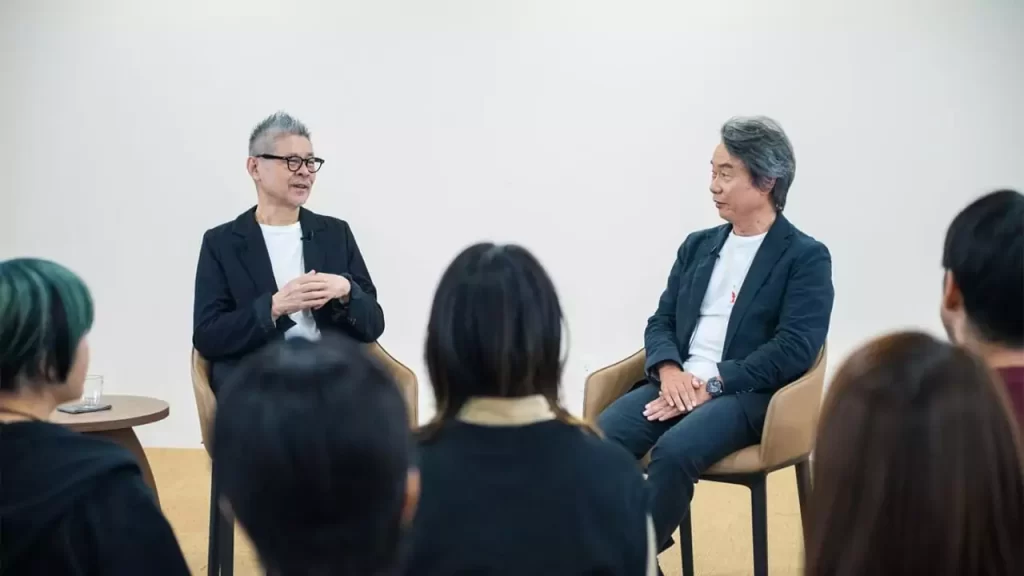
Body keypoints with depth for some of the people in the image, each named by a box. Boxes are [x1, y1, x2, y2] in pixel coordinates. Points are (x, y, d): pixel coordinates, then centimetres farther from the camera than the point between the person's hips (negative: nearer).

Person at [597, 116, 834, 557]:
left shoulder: (806, 257, 0)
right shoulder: (698, 245, 18)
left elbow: (794, 350, -11)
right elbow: (661, 321, 15)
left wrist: (713, 384, -17)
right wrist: (669, 370, -8)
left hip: (746, 393, -5)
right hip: (677, 383, 5)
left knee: (674, 451, -35)